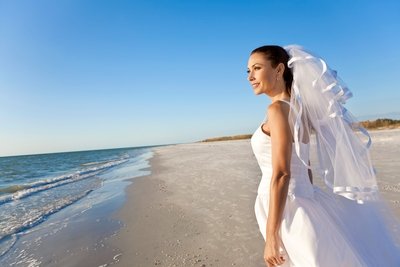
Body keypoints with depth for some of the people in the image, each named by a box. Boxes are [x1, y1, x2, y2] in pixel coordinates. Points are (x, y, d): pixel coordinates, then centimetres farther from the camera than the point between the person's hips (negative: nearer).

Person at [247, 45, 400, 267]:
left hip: (286, 209, -9)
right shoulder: (296, 108, 9)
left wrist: (271, 236, -19)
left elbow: (281, 174, -23)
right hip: (301, 203, 9)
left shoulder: (278, 108, -17)